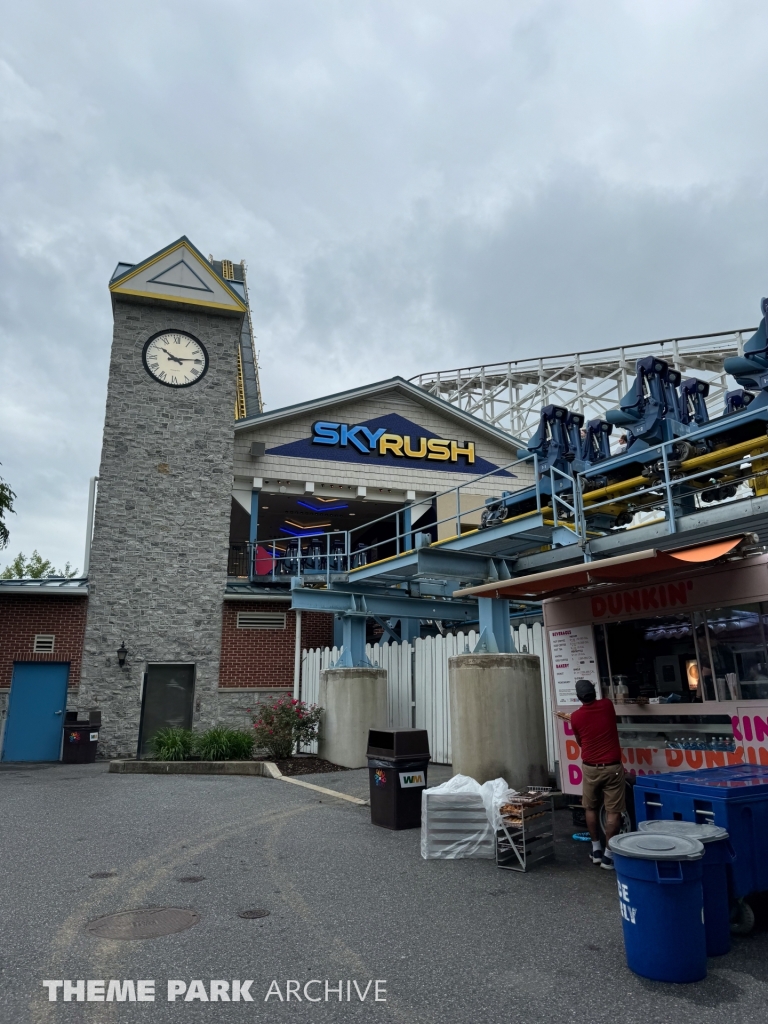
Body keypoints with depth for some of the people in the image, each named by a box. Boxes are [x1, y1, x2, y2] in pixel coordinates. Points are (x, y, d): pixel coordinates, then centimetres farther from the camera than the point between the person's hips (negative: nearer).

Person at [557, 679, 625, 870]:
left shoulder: (576, 717, -4)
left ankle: (596, 850, 24)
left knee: (590, 808, 17)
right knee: (613, 811, 3)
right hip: (612, 767, -1)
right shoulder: (607, 705, -3)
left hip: (590, 768, 1)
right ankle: (608, 855, 3)